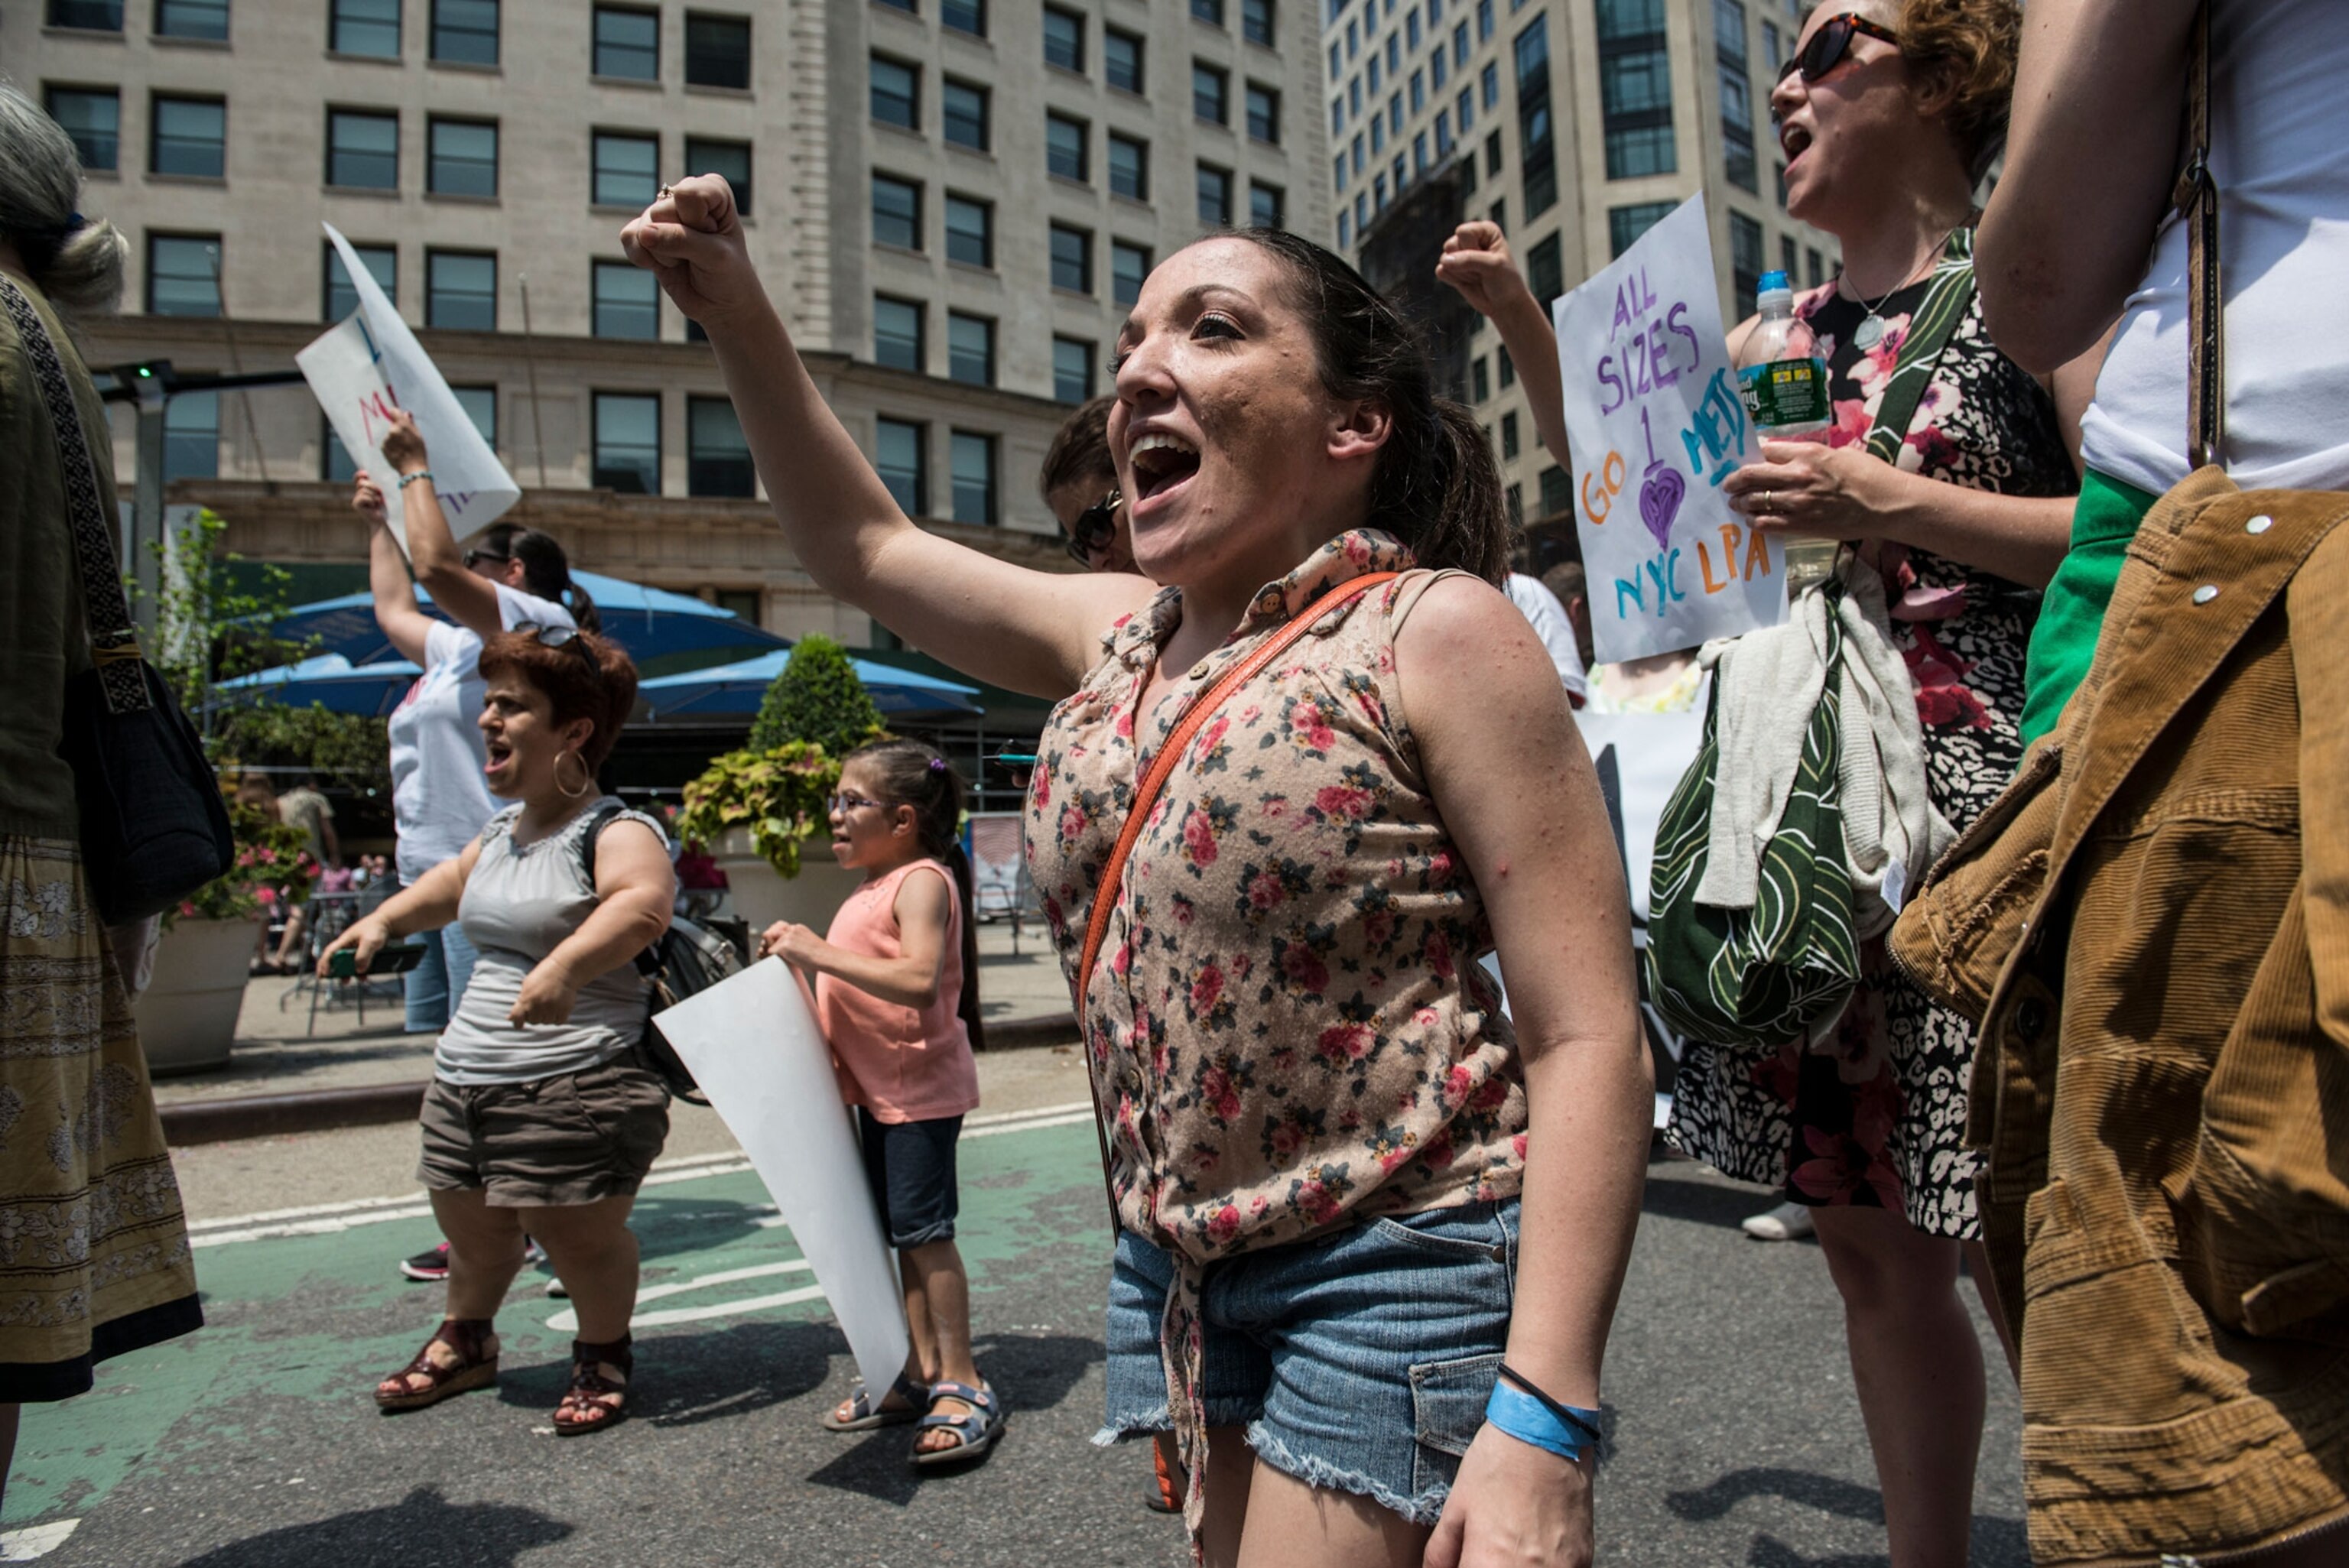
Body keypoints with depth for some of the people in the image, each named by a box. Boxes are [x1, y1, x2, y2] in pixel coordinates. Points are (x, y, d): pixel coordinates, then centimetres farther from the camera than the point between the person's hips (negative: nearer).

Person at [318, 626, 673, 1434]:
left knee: (580, 1238, -1)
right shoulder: (503, 829, 13)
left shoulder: (614, 830, -16)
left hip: (576, 1087, -9)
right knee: (470, 1225, 22)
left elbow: (643, 903, -37)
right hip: (466, 1077, 9)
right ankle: (466, 1341, 48)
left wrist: (564, 965, -51)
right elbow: (454, 881, 35)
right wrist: (385, 919, 20)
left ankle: (604, 1356, 27)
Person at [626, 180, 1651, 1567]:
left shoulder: (1434, 630, -14)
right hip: (1186, 1275, 6)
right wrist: (739, 315, 10)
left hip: (1394, 1282, -6)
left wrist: (1542, 1427, -22)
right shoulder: (1120, 637, 5)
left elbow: (1589, 1039, -18)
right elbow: (868, 547, 19)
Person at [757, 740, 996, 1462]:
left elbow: (919, 980, -32)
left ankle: (962, 1384, 6)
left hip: (922, 1087, -10)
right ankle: (921, 1372, 25)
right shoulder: (871, 889, 14)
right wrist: (797, 958, 7)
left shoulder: (922, 881, -16)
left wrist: (820, 952, -31)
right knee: (902, 1233, 14)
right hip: (877, 1088, 10)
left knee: (924, 1229, -5)